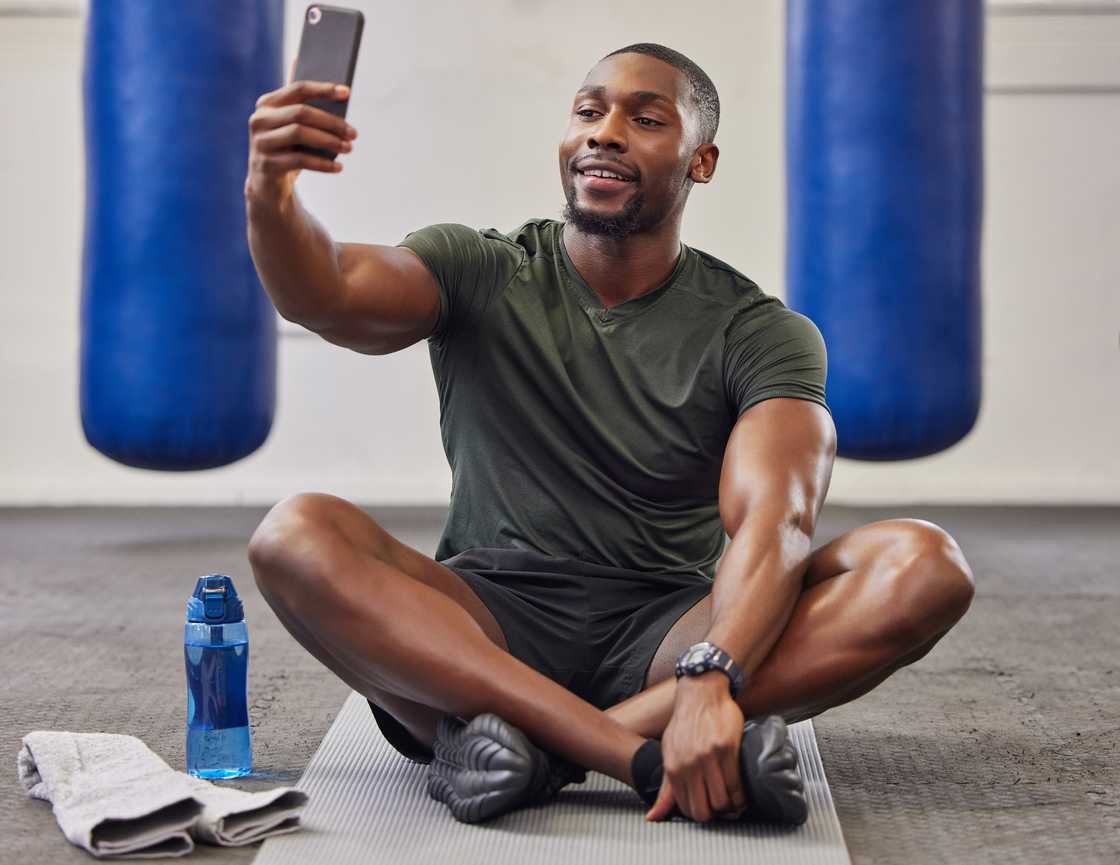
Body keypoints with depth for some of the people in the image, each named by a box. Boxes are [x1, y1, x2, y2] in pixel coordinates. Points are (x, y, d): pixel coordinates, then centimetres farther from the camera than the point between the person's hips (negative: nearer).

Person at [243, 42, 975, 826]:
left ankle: (527, 739, -33)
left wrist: (709, 681, -36)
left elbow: (773, 522, -17)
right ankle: (642, 756, -38)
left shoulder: (761, 334, 1)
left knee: (926, 565, -24)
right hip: (486, 629, 0)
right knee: (296, 537, -27)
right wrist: (270, 196, -38)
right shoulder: (480, 274, 5)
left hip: (667, 636, 0)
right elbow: (327, 297, -15)